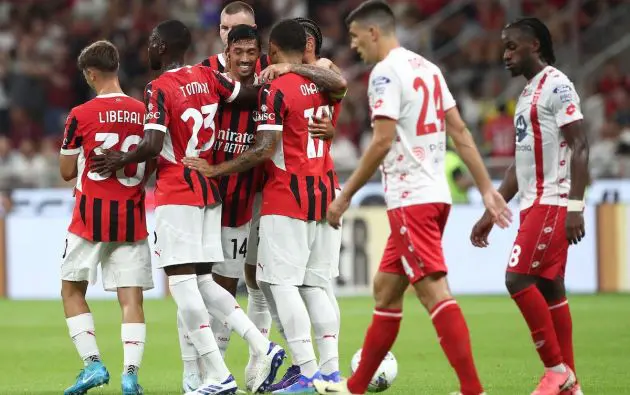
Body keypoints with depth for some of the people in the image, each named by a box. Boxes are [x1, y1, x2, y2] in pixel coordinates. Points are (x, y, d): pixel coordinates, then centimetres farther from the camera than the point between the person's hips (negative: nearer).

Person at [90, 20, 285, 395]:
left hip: (177, 193, -8)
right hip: (210, 188, 8)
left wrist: (121, 160, -2)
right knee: (203, 282, 14)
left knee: (182, 282, -5)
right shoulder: (207, 77, 6)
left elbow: (152, 146, -19)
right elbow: (252, 95, 9)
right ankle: (263, 347, 3)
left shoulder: (159, 89, -12)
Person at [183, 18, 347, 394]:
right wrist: (295, 68, 7)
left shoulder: (275, 88, -11)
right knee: (316, 286, 9)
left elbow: (264, 151, -14)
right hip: (326, 194, 7)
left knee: (282, 283, -6)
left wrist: (214, 170, -9)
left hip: (287, 197, -7)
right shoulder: (324, 85, 12)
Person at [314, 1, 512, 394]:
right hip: (435, 195, 9)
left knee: (434, 291, -13)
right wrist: (487, 188, 12)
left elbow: (383, 142, -17)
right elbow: (460, 132, 13)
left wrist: (345, 197, -10)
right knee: (385, 291, 16)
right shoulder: (428, 68, 15)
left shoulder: (386, 72, -11)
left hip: (411, 199, -9)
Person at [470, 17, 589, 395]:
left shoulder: (557, 85, -9)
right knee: (549, 289, 7)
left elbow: (579, 146, -16)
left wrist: (576, 207, -24)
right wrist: (490, 214, 22)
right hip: (535, 204, 9)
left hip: (552, 204, -9)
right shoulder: (528, 93, 19)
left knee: (518, 279, -14)